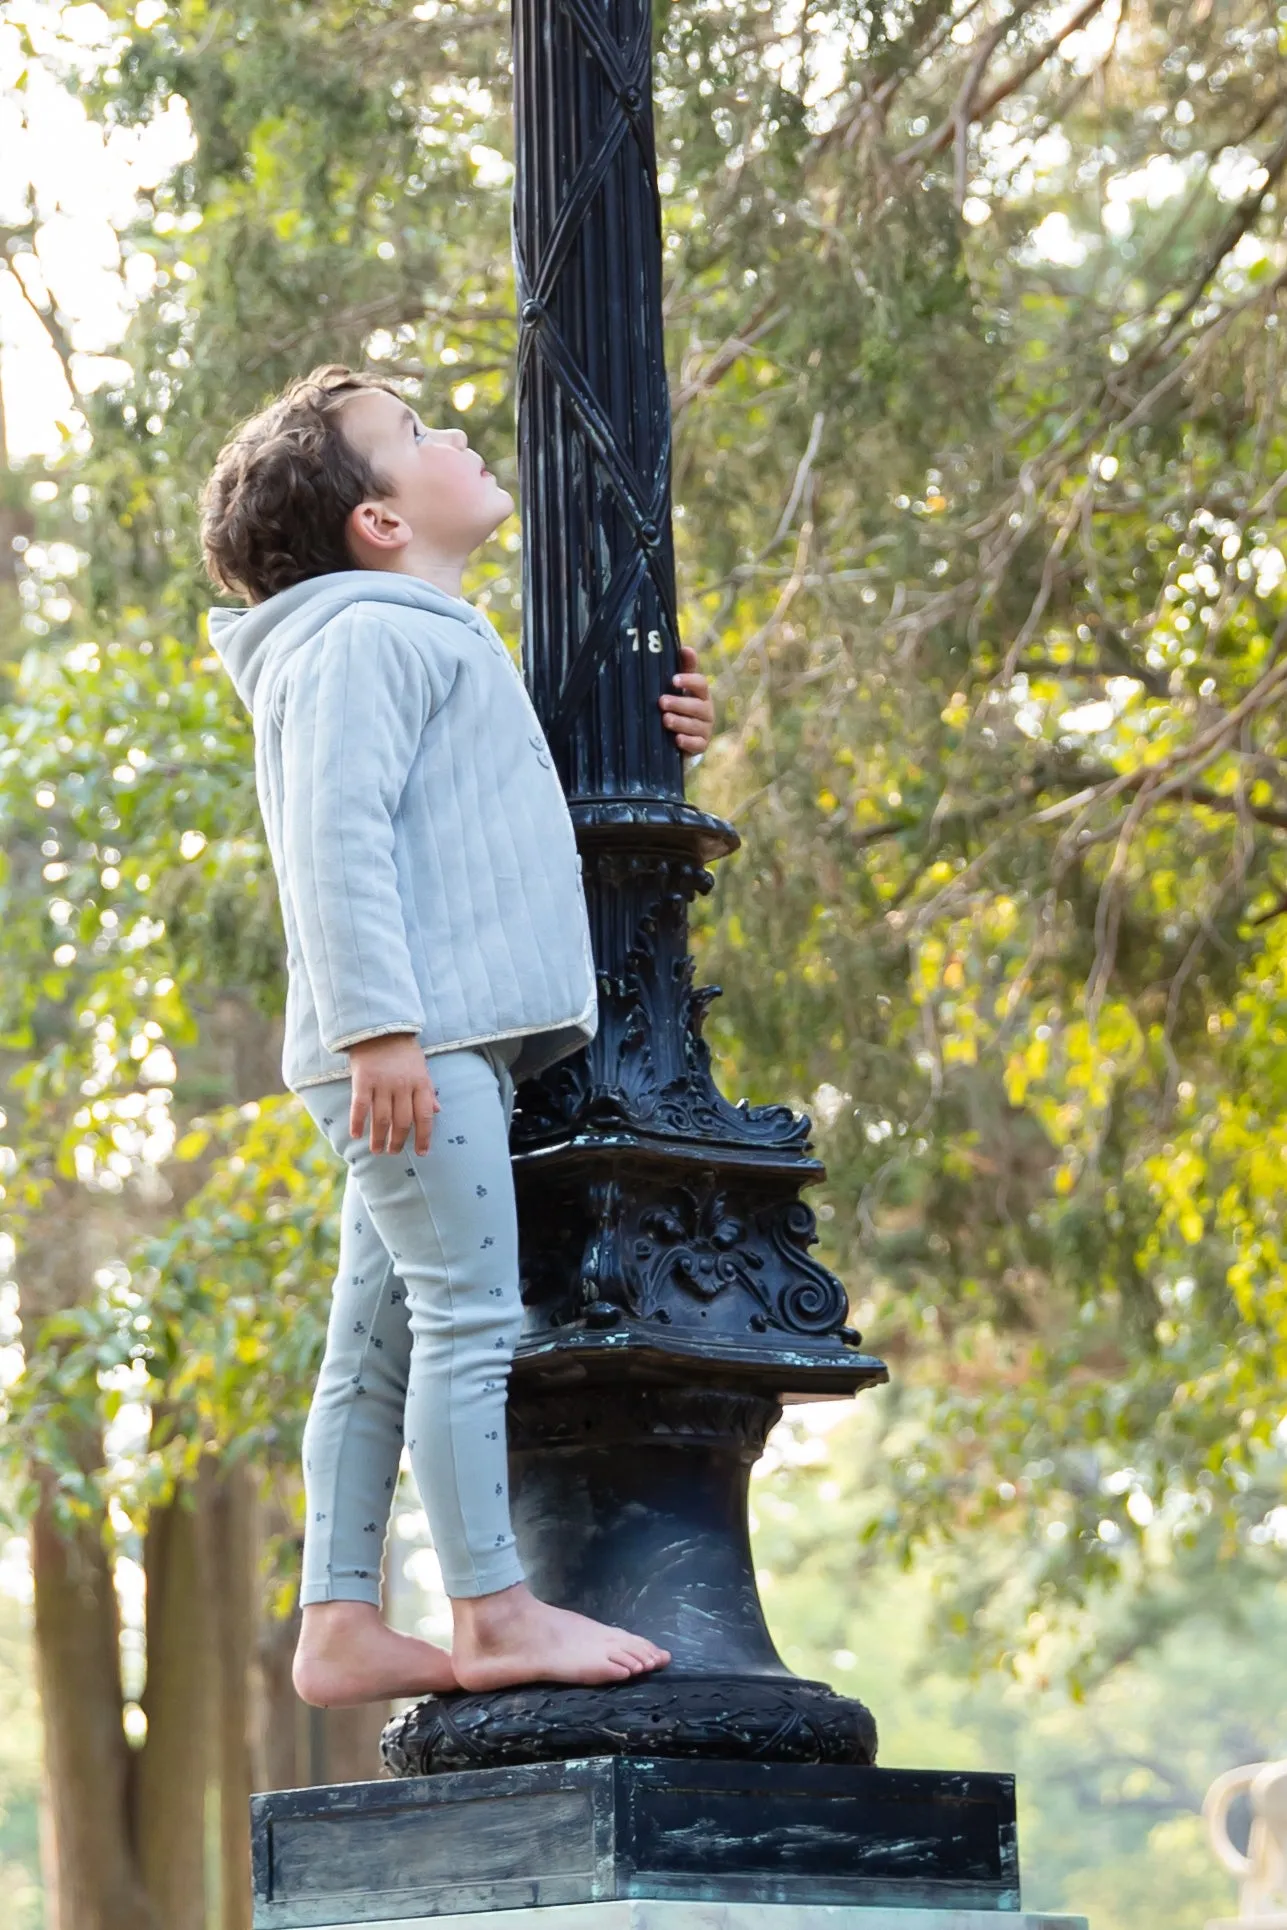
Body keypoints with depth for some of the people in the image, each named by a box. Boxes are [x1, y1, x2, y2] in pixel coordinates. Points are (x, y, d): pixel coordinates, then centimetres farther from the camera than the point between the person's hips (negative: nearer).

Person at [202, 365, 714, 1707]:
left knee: (380, 1343, 8)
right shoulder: (363, 637, -6)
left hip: (450, 1043, 10)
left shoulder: (436, 642, 27)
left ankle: (340, 1625, 9)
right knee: (471, 1313, -10)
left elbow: (509, 807, 38)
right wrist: (378, 1022, -25)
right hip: (412, 1041, -10)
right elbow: (339, 836, -17)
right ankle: (494, 1612, -8)